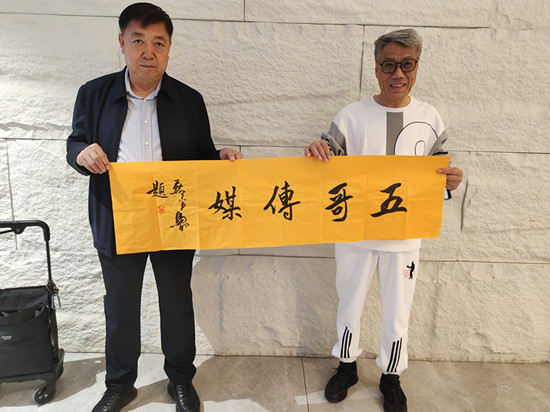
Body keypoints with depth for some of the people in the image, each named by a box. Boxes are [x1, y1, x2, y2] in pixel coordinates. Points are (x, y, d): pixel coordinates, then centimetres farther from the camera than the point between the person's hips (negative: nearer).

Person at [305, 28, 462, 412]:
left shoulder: (429, 117, 0)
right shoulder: (352, 116, -5)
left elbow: (439, 171, 9)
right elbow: (327, 168, -3)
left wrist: (451, 180, -14)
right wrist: (317, 152, -26)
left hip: (405, 235, 1)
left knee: (397, 314, 15)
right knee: (350, 307, 16)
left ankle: (391, 376, 40)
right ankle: (347, 366, 42)